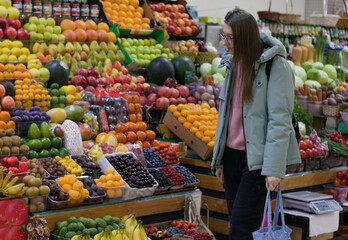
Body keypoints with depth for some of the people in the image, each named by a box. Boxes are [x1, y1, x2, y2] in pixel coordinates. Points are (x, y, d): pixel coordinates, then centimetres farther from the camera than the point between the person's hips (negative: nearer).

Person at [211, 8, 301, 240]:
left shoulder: (276, 66, -11)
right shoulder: (234, 64, 12)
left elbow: (280, 119, -16)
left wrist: (274, 167, -21)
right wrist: (219, 159, 15)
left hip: (257, 159, -7)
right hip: (232, 153, 7)